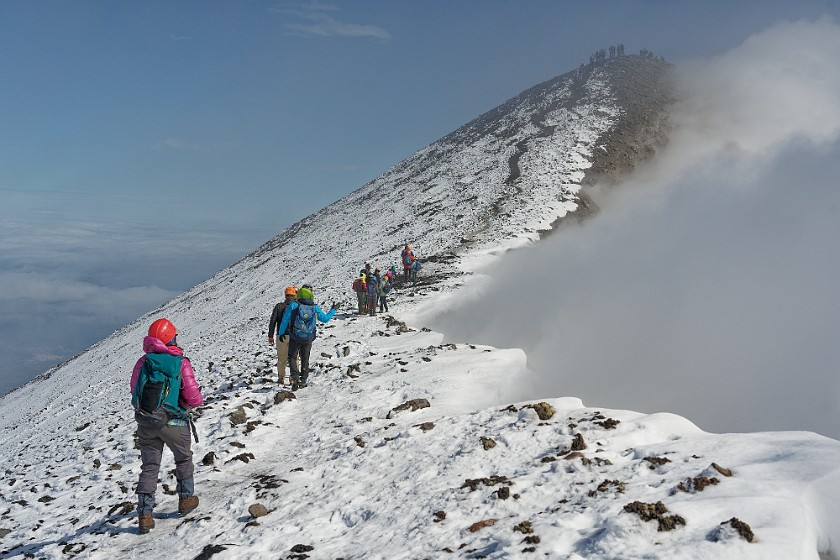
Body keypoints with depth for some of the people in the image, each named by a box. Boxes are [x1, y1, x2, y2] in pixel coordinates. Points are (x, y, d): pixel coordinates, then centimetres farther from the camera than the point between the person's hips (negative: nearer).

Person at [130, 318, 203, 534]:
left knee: (149, 467, 10)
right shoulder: (182, 363, -13)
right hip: (174, 423, -2)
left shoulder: (143, 362, -3)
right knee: (184, 460, 22)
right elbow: (193, 398, -13)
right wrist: (199, 399, 9)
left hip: (145, 423, 3)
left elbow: (135, 391, 7)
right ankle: (186, 499, 33)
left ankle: (144, 514, 6)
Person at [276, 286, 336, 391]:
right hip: (308, 339, 2)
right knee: (305, 359, 16)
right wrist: (332, 311, 24)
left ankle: (295, 377, -11)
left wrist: (281, 333, 3)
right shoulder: (315, 308, -4)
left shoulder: (293, 305, -9)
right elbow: (325, 319, 7)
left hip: (295, 338, -2)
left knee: (292, 357, 8)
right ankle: (303, 380, 19)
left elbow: (285, 320, -8)